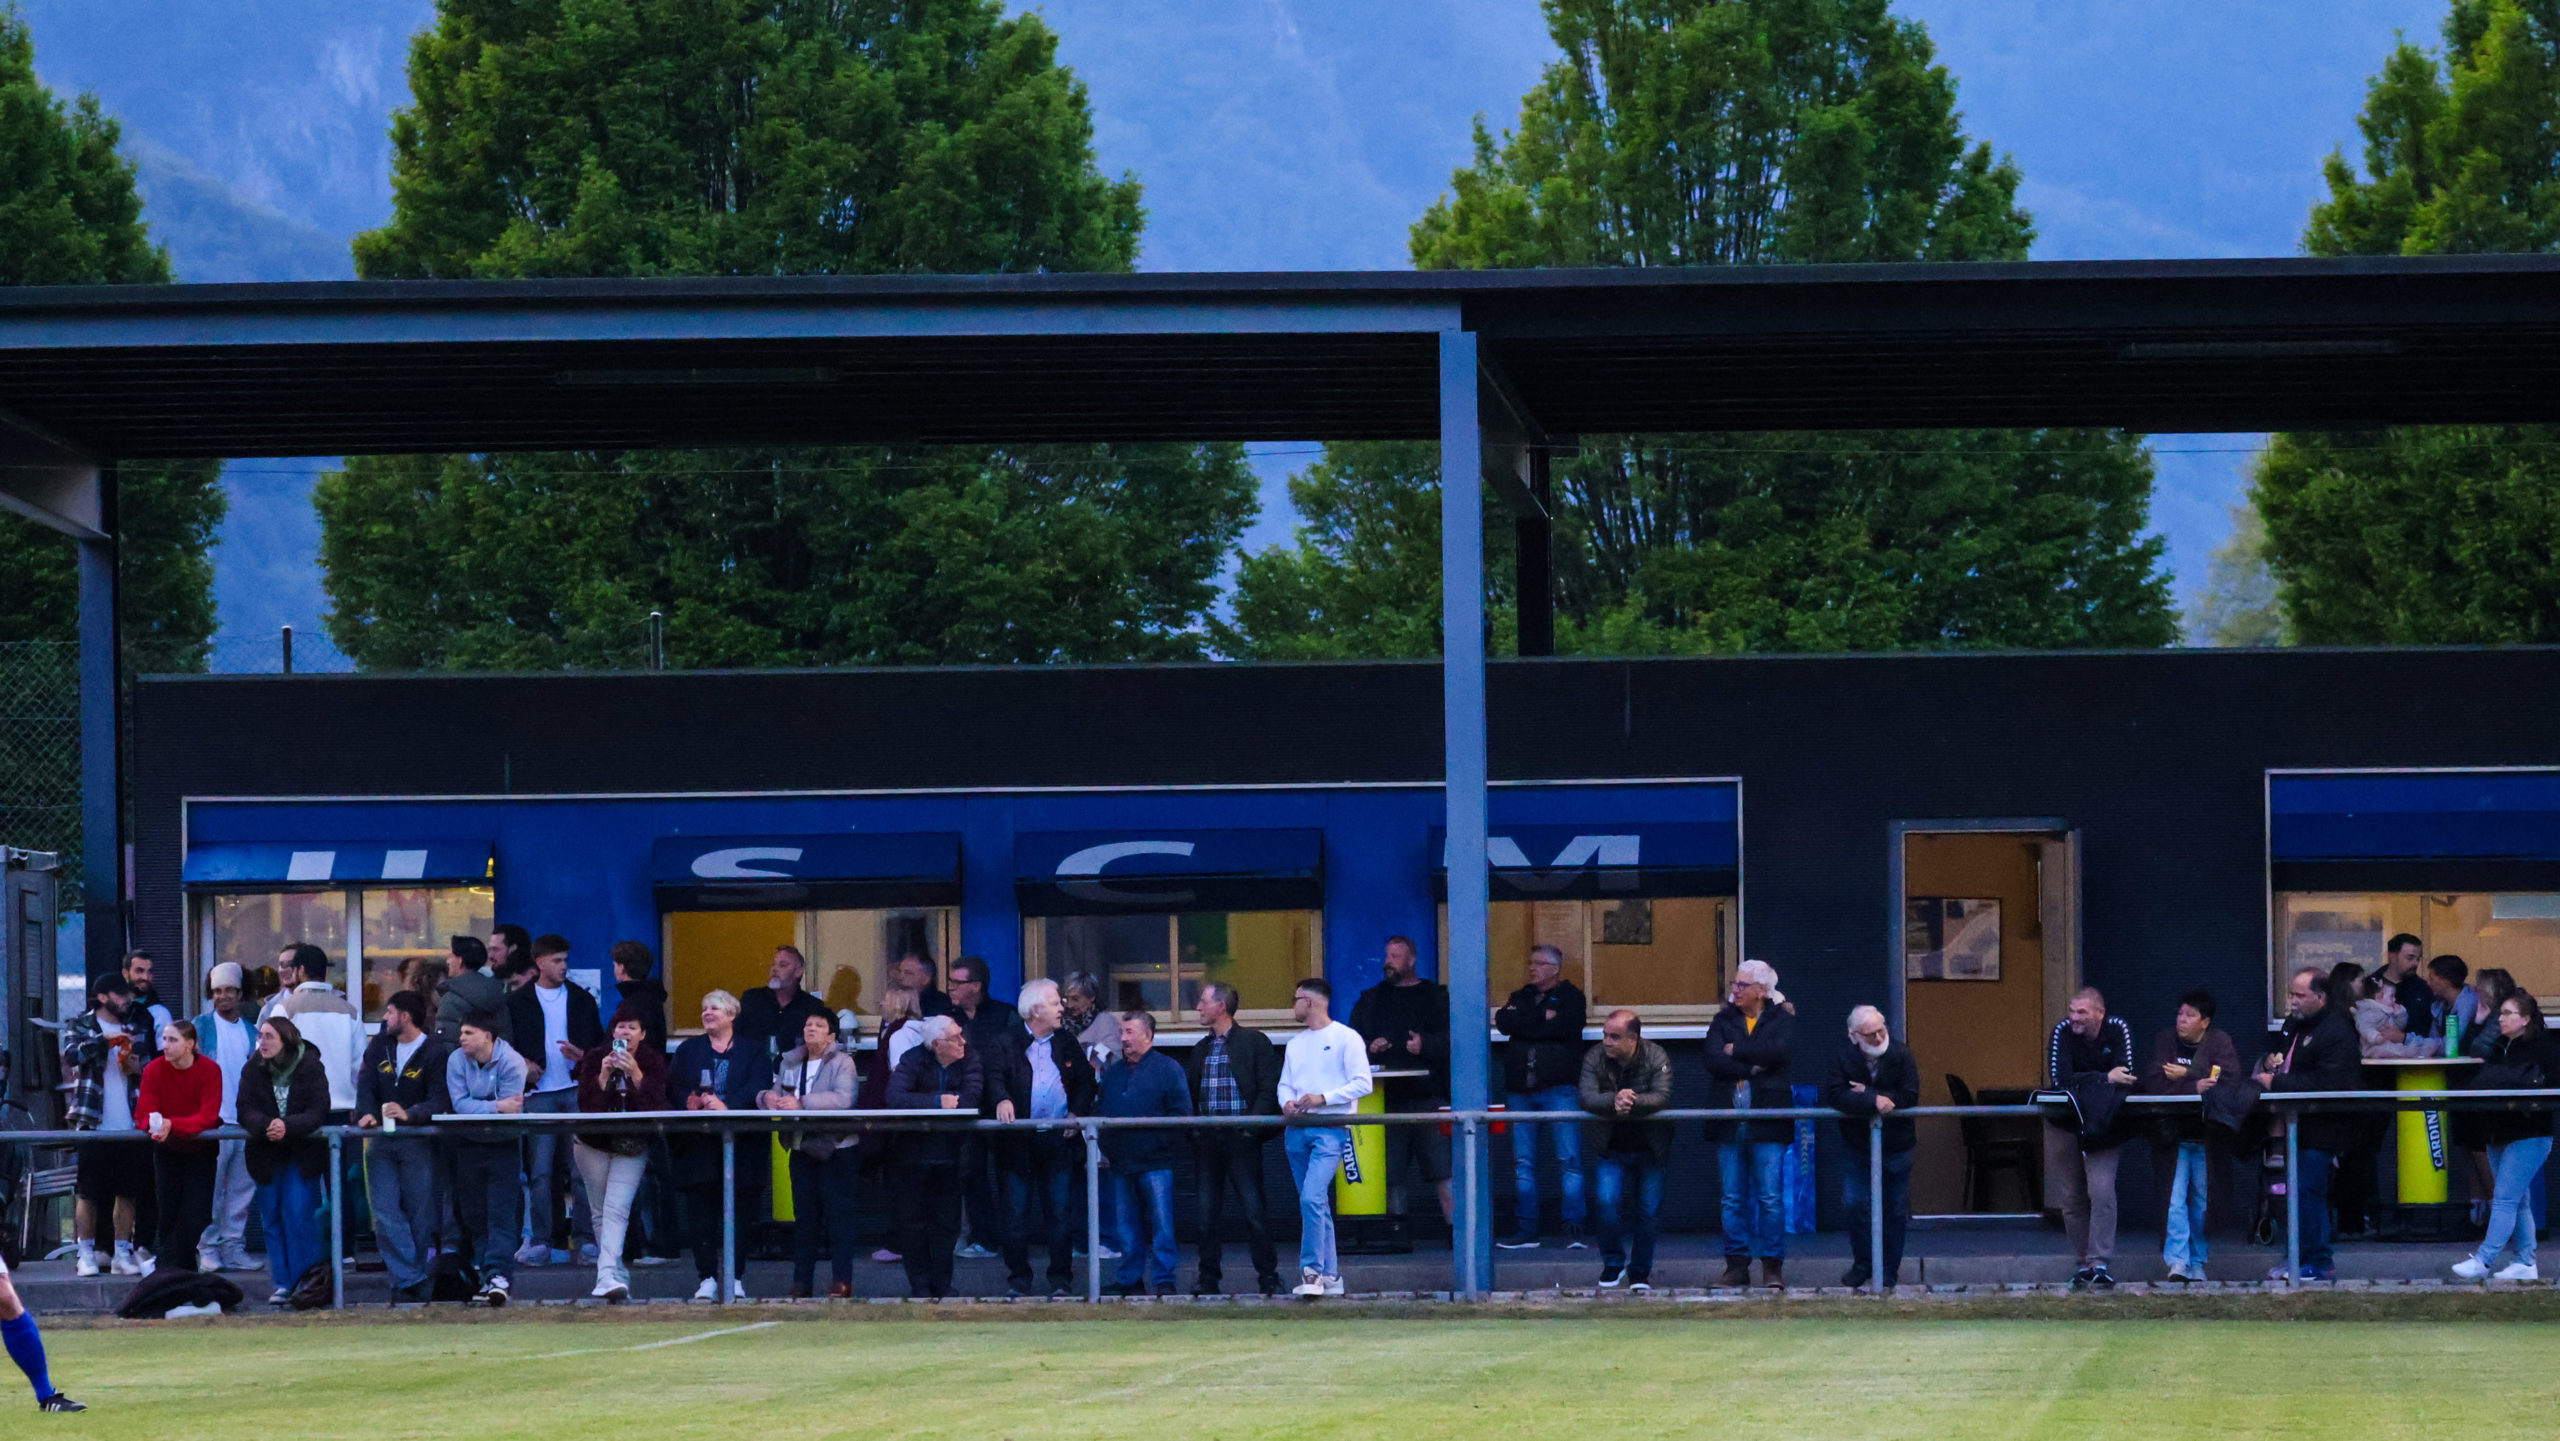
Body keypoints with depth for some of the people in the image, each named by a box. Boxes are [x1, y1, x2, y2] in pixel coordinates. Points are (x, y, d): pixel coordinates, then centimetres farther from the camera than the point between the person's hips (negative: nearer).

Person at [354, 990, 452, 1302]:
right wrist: (366, 1113, -16)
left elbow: (439, 1101, -14)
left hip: (417, 1143, -4)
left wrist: (409, 1114, -31)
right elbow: (366, 1085, 4)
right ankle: (409, 1281, -6)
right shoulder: (380, 1046, 13)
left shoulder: (436, 1053, -5)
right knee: (385, 1217, -6)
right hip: (381, 1141, 4)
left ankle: (422, 1287, 9)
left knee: (420, 1217, -1)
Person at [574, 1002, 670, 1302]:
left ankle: (607, 1275, -28)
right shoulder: (595, 1059, -2)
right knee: (601, 1211, 2)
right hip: (593, 1144, 2)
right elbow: (586, 1104, -11)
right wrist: (603, 1075, -25)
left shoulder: (653, 1062, -3)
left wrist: (635, 1074, -27)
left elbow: (656, 1106, -15)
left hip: (631, 1146, -2)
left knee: (617, 1210, -17)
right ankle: (618, 1274, 14)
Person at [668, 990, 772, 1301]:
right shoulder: (688, 1051, 17)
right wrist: (689, 1103, -16)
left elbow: (758, 1088, -7)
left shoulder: (752, 1052, 9)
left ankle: (736, 1279, 3)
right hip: (699, 1144, 2)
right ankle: (707, 1278, 2)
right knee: (701, 1214, -2)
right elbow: (672, 1088, 6)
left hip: (740, 1144, -2)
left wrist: (727, 1105, -22)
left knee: (738, 1213, -2)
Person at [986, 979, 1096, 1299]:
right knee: (1017, 1215, 0)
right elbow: (994, 1072, -13)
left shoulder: (1067, 1044, 12)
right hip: (1019, 1143, -2)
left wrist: (1077, 1112, -3)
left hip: (1058, 1140, 2)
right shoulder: (1007, 1043, 0)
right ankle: (1018, 1278, 8)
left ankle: (1060, 1278, 10)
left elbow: (1085, 1080, 13)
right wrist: (1002, 1098, -32)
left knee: (1061, 1215, 2)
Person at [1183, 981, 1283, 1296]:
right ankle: (1209, 1278, 9)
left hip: (1241, 1137, -5)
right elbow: (1191, 1093, 19)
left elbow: (1269, 1088, -4)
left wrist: (1254, 1123, -14)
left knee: (1253, 1209, -5)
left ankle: (1268, 1275, 0)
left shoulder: (1254, 1042, 1)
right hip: (1207, 1138, 5)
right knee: (1208, 1211, 5)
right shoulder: (1201, 1049, 18)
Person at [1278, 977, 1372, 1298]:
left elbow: (1362, 1083, -7)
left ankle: (1312, 1271, -20)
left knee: (1312, 1199, -21)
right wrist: (1287, 1102, -3)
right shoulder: (1295, 1044, 20)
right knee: (1316, 1205, 8)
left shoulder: (1346, 1038, -1)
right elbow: (1285, 1083, 20)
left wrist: (1323, 1098, -16)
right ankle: (1330, 1275, 13)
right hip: (1297, 1130, 7)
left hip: (1330, 1129, -7)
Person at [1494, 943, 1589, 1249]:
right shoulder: (1520, 997, 19)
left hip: (1558, 1088, -5)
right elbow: (1504, 1022, 0)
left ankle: (1573, 1230, -9)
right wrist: (1542, 1016, -7)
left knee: (1569, 1160, -9)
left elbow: (1564, 1026, -11)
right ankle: (1525, 1232, 8)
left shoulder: (1570, 997, 7)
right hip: (1520, 1091, 5)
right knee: (1523, 1163, 4)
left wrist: (1522, 1021, -3)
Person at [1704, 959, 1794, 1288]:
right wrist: (1754, 1067, -10)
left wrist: (1737, 1050, -6)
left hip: (1767, 1123, -3)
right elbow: (1713, 1060, -3)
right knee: (1733, 1199, 4)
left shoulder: (1782, 1020, 5)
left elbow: (1778, 1051, -15)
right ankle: (1736, 1265, 9)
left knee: (1770, 1197, -4)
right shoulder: (1723, 1021, 13)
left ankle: (1773, 1266, 1)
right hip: (1729, 1124, 3)